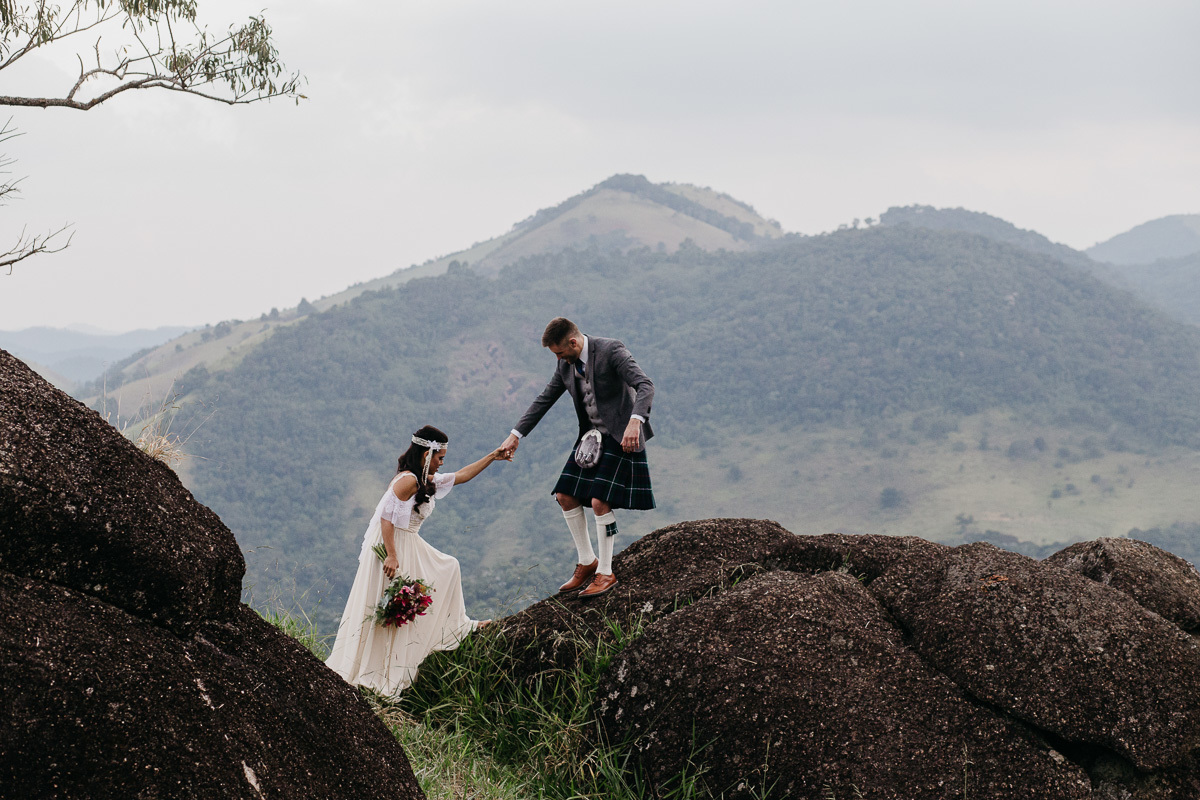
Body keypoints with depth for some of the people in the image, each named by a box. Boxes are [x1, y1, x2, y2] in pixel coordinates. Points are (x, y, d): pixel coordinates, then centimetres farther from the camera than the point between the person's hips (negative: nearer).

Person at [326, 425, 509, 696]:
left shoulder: (426, 481, 10)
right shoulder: (408, 480, -20)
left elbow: (460, 476, 22)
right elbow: (387, 517, -24)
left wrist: (491, 457, 23)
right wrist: (391, 556, -28)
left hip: (410, 547, 10)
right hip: (391, 546, -10)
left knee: (447, 568, 22)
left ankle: (456, 625, 35)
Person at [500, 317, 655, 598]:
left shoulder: (611, 351, -19)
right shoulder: (565, 365, 4)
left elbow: (645, 386, -27)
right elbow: (544, 400, 13)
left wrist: (634, 421, -44)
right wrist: (516, 434, 9)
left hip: (620, 437, -8)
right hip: (591, 436, 8)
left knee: (599, 502, -15)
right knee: (565, 496, 6)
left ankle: (605, 573, -2)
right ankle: (587, 562, 21)